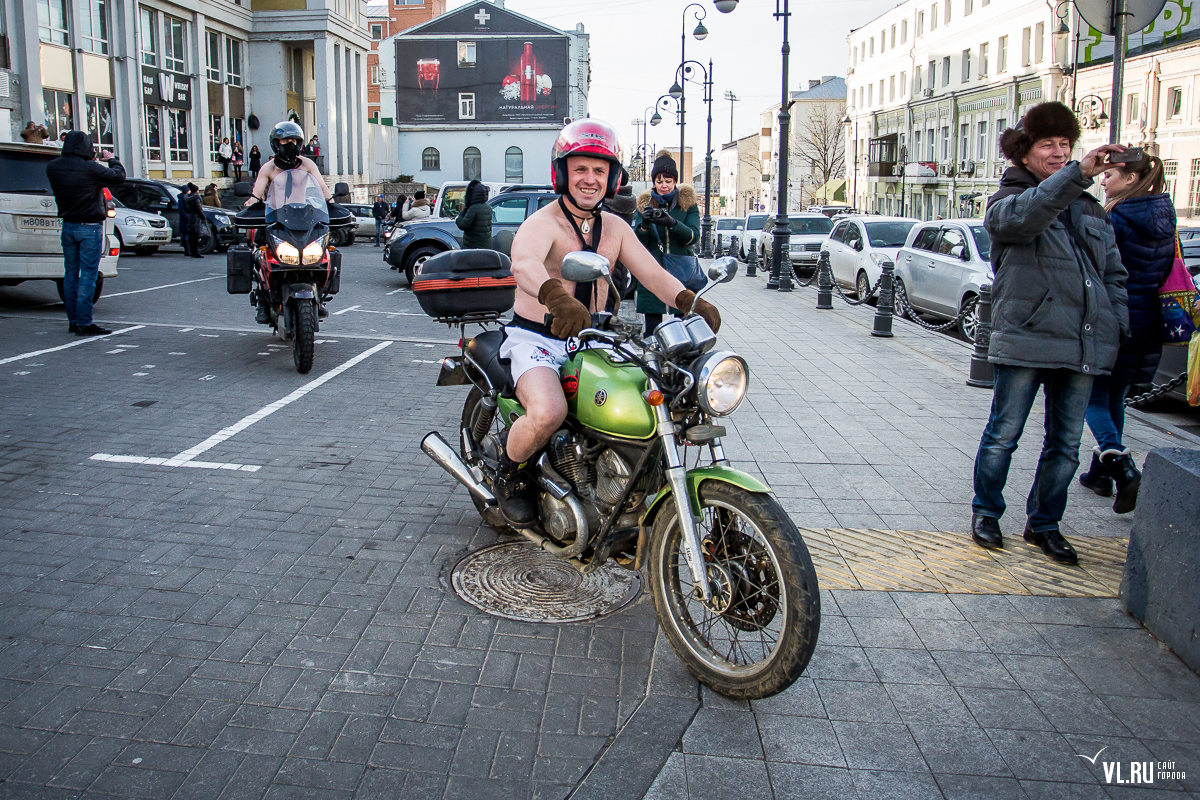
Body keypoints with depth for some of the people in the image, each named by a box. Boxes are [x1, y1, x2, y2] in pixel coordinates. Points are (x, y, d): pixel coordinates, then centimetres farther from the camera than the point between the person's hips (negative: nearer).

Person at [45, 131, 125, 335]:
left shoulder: (53, 167, 0)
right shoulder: (90, 169, -17)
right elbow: (118, 176, -6)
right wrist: (112, 159, 13)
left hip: (68, 226, 6)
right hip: (90, 228, -6)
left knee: (70, 274, 12)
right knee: (87, 276, -4)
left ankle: (73, 320, 18)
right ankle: (84, 323, -5)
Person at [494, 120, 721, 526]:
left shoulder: (615, 228, 10)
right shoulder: (543, 223, -12)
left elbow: (651, 272, -3)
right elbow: (524, 264, -35)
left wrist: (691, 302, -24)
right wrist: (557, 298, -57)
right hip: (537, 340, -6)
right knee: (548, 412, -34)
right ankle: (509, 473, -1)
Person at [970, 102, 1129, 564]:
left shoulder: (1089, 209, 19)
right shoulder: (1008, 203, 2)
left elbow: (1113, 272, 24)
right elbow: (1024, 216, -25)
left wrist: (1117, 323, 12)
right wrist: (1077, 174, -35)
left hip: (1082, 347, 6)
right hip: (1025, 340, -5)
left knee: (1065, 444, 10)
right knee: (1003, 436, 2)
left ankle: (1044, 523, 24)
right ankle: (985, 513, 21)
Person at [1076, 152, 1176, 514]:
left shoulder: (1116, 219, -16)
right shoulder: (1164, 217, 8)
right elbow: (1168, 272, 14)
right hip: (1147, 324, 8)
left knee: (1094, 398, 1)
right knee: (1115, 397, 18)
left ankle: (1123, 468, -16)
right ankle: (1101, 472, 26)